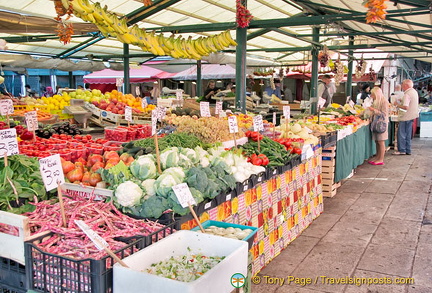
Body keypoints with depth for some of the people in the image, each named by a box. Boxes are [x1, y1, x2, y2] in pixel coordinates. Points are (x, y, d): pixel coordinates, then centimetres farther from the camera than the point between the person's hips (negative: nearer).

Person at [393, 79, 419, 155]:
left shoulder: (407, 94, -20)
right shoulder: (415, 92, 11)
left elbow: (406, 107, -27)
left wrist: (398, 105, -12)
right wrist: (402, 101, 13)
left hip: (406, 117, -9)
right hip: (411, 116, 9)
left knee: (401, 133, -1)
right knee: (408, 134, 14)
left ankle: (402, 150, 3)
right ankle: (408, 150, 18)